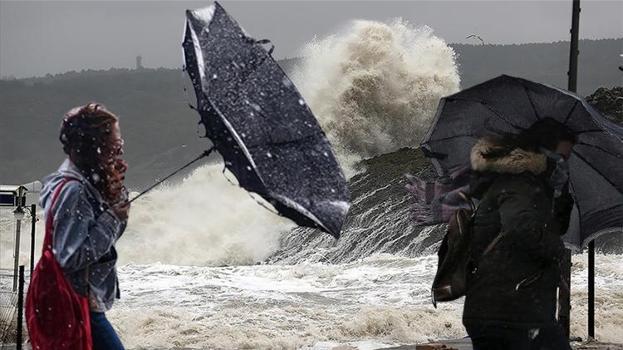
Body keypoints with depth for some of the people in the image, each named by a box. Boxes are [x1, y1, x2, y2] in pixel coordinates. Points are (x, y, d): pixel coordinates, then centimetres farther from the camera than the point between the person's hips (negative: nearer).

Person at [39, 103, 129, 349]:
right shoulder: (73, 190, -21)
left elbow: (109, 235, 15)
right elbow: (71, 257, -25)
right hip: (79, 307, -10)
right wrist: (112, 217, -20)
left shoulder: (89, 182, 8)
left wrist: (116, 196, 0)